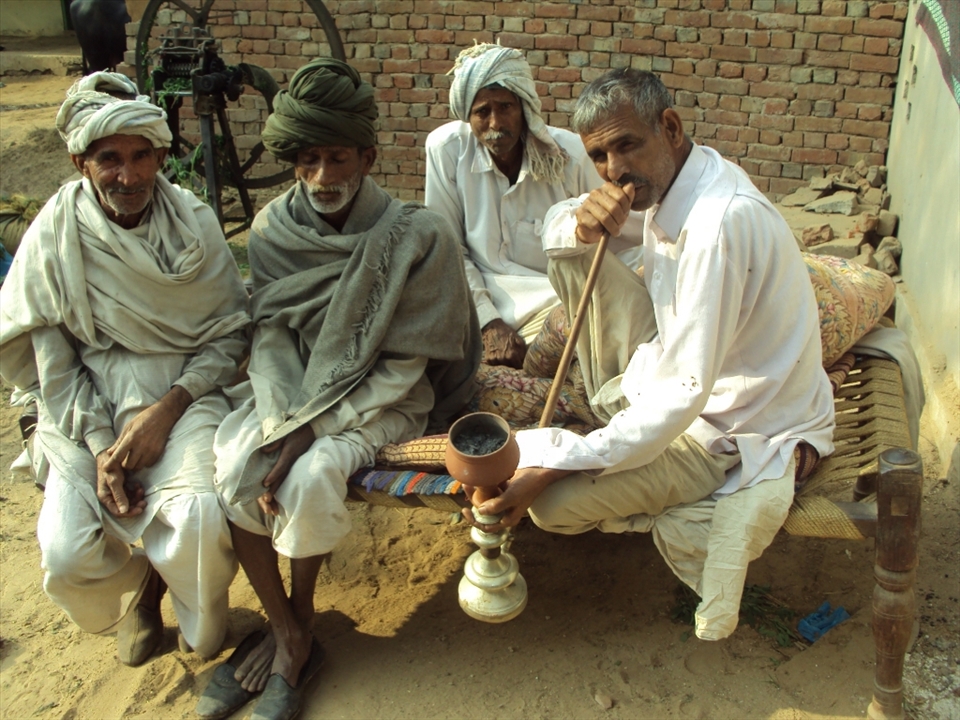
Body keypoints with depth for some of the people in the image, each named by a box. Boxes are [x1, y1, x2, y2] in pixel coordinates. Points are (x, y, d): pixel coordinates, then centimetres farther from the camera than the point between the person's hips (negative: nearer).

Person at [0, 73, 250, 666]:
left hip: (183, 395, 0)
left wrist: (169, 408, -14)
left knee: (201, 521, -28)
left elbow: (230, 332, -1)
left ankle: (202, 622, 10)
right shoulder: (54, 235, -4)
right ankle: (137, 582, 21)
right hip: (86, 411, 1)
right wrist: (100, 445, -14)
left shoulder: (194, 224, -3)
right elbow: (51, 361, -2)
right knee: (67, 557, -19)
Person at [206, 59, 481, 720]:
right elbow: (270, 336, -3)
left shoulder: (419, 236, -15)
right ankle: (287, 637, -2)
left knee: (312, 475, -29)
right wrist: (279, 428, -19)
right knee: (228, 465, -21)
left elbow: (404, 367, -15)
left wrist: (312, 430, -20)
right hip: (293, 391, 4)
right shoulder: (274, 230, -2)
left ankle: (299, 628, 0)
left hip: (380, 401, -4)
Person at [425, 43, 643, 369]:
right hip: (482, 302, 2)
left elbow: (624, 250, -1)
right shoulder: (446, 148, -6)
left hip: (554, 302, -2)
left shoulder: (570, 154, -8)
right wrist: (489, 323, -9)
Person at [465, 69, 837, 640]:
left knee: (551, 500, -21)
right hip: (683, 374, 9)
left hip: (735, 428, -8)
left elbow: (680, 396, -33)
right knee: (576, 254, 1)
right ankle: (617, 406, 9)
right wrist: (584, 222, -20)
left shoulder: (720, 221, -31)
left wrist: (547, 469, -33)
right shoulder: (663, 181, -3)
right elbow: (554, 233, 7)